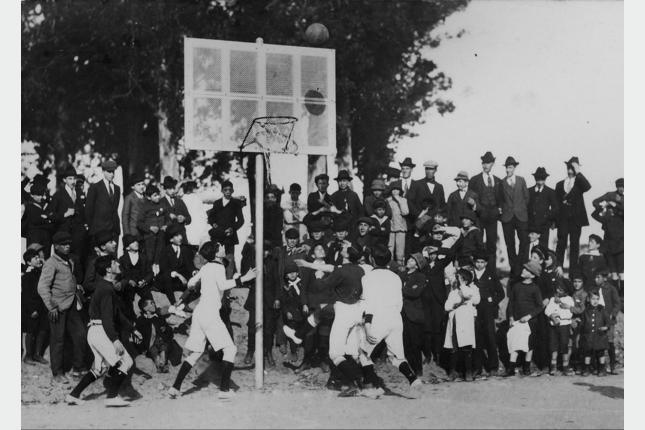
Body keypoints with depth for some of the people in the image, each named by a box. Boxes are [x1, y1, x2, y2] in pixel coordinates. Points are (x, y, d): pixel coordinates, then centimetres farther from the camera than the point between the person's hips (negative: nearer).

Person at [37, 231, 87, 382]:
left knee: (80, 335, 5)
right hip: (58, 308, -7)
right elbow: (42, 287, -14)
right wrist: (51, 307, -17)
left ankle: (77, 369, 17)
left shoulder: (69, 262, 16)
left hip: (72, 306, 7)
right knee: (58, 340, 1)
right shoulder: (51, 263, -9)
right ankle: (57, 374, 11)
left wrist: (76, 286, 8)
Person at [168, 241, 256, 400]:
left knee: (195, 353, 15)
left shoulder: (205, 268, 14)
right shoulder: (218, 268, -8)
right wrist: (242, 279, -26)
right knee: (230, 349, -4)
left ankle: (175, 387, 11)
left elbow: (190, 283, 26)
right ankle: (224, 389, -11)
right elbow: (222, 285, -27)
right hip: (210, 314, -8)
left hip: (199, 311, 8)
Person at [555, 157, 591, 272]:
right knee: (561, 244, -2)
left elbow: (587, 187, -19)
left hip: (576, 219, -1)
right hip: (563, 218, 1)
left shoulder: (579, 182, 5)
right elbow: (557, 202, 11)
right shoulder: (560, 184, 11)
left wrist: (578, 173, -17)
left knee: (574, 245, 1)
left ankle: (573, 271, 5)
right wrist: (554, 220, 3)